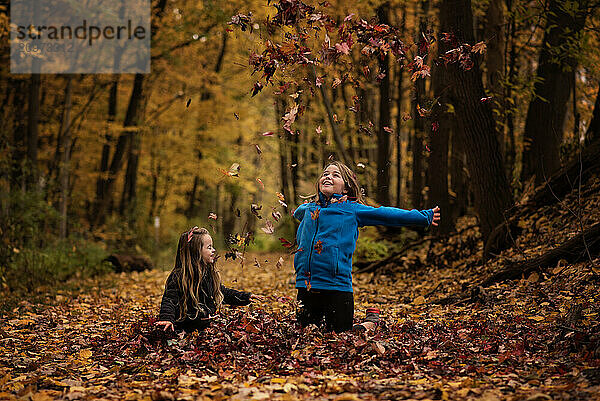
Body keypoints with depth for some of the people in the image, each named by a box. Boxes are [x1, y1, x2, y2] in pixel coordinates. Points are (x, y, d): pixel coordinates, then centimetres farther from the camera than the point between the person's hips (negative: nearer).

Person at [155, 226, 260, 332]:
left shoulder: (210, 274, 13)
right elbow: (169, 300, -17)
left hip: (208, 324, 6)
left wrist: (245, 297, 22)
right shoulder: (178, 277, -11)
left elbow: (223, 292, 27)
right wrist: (167, 318, -35)